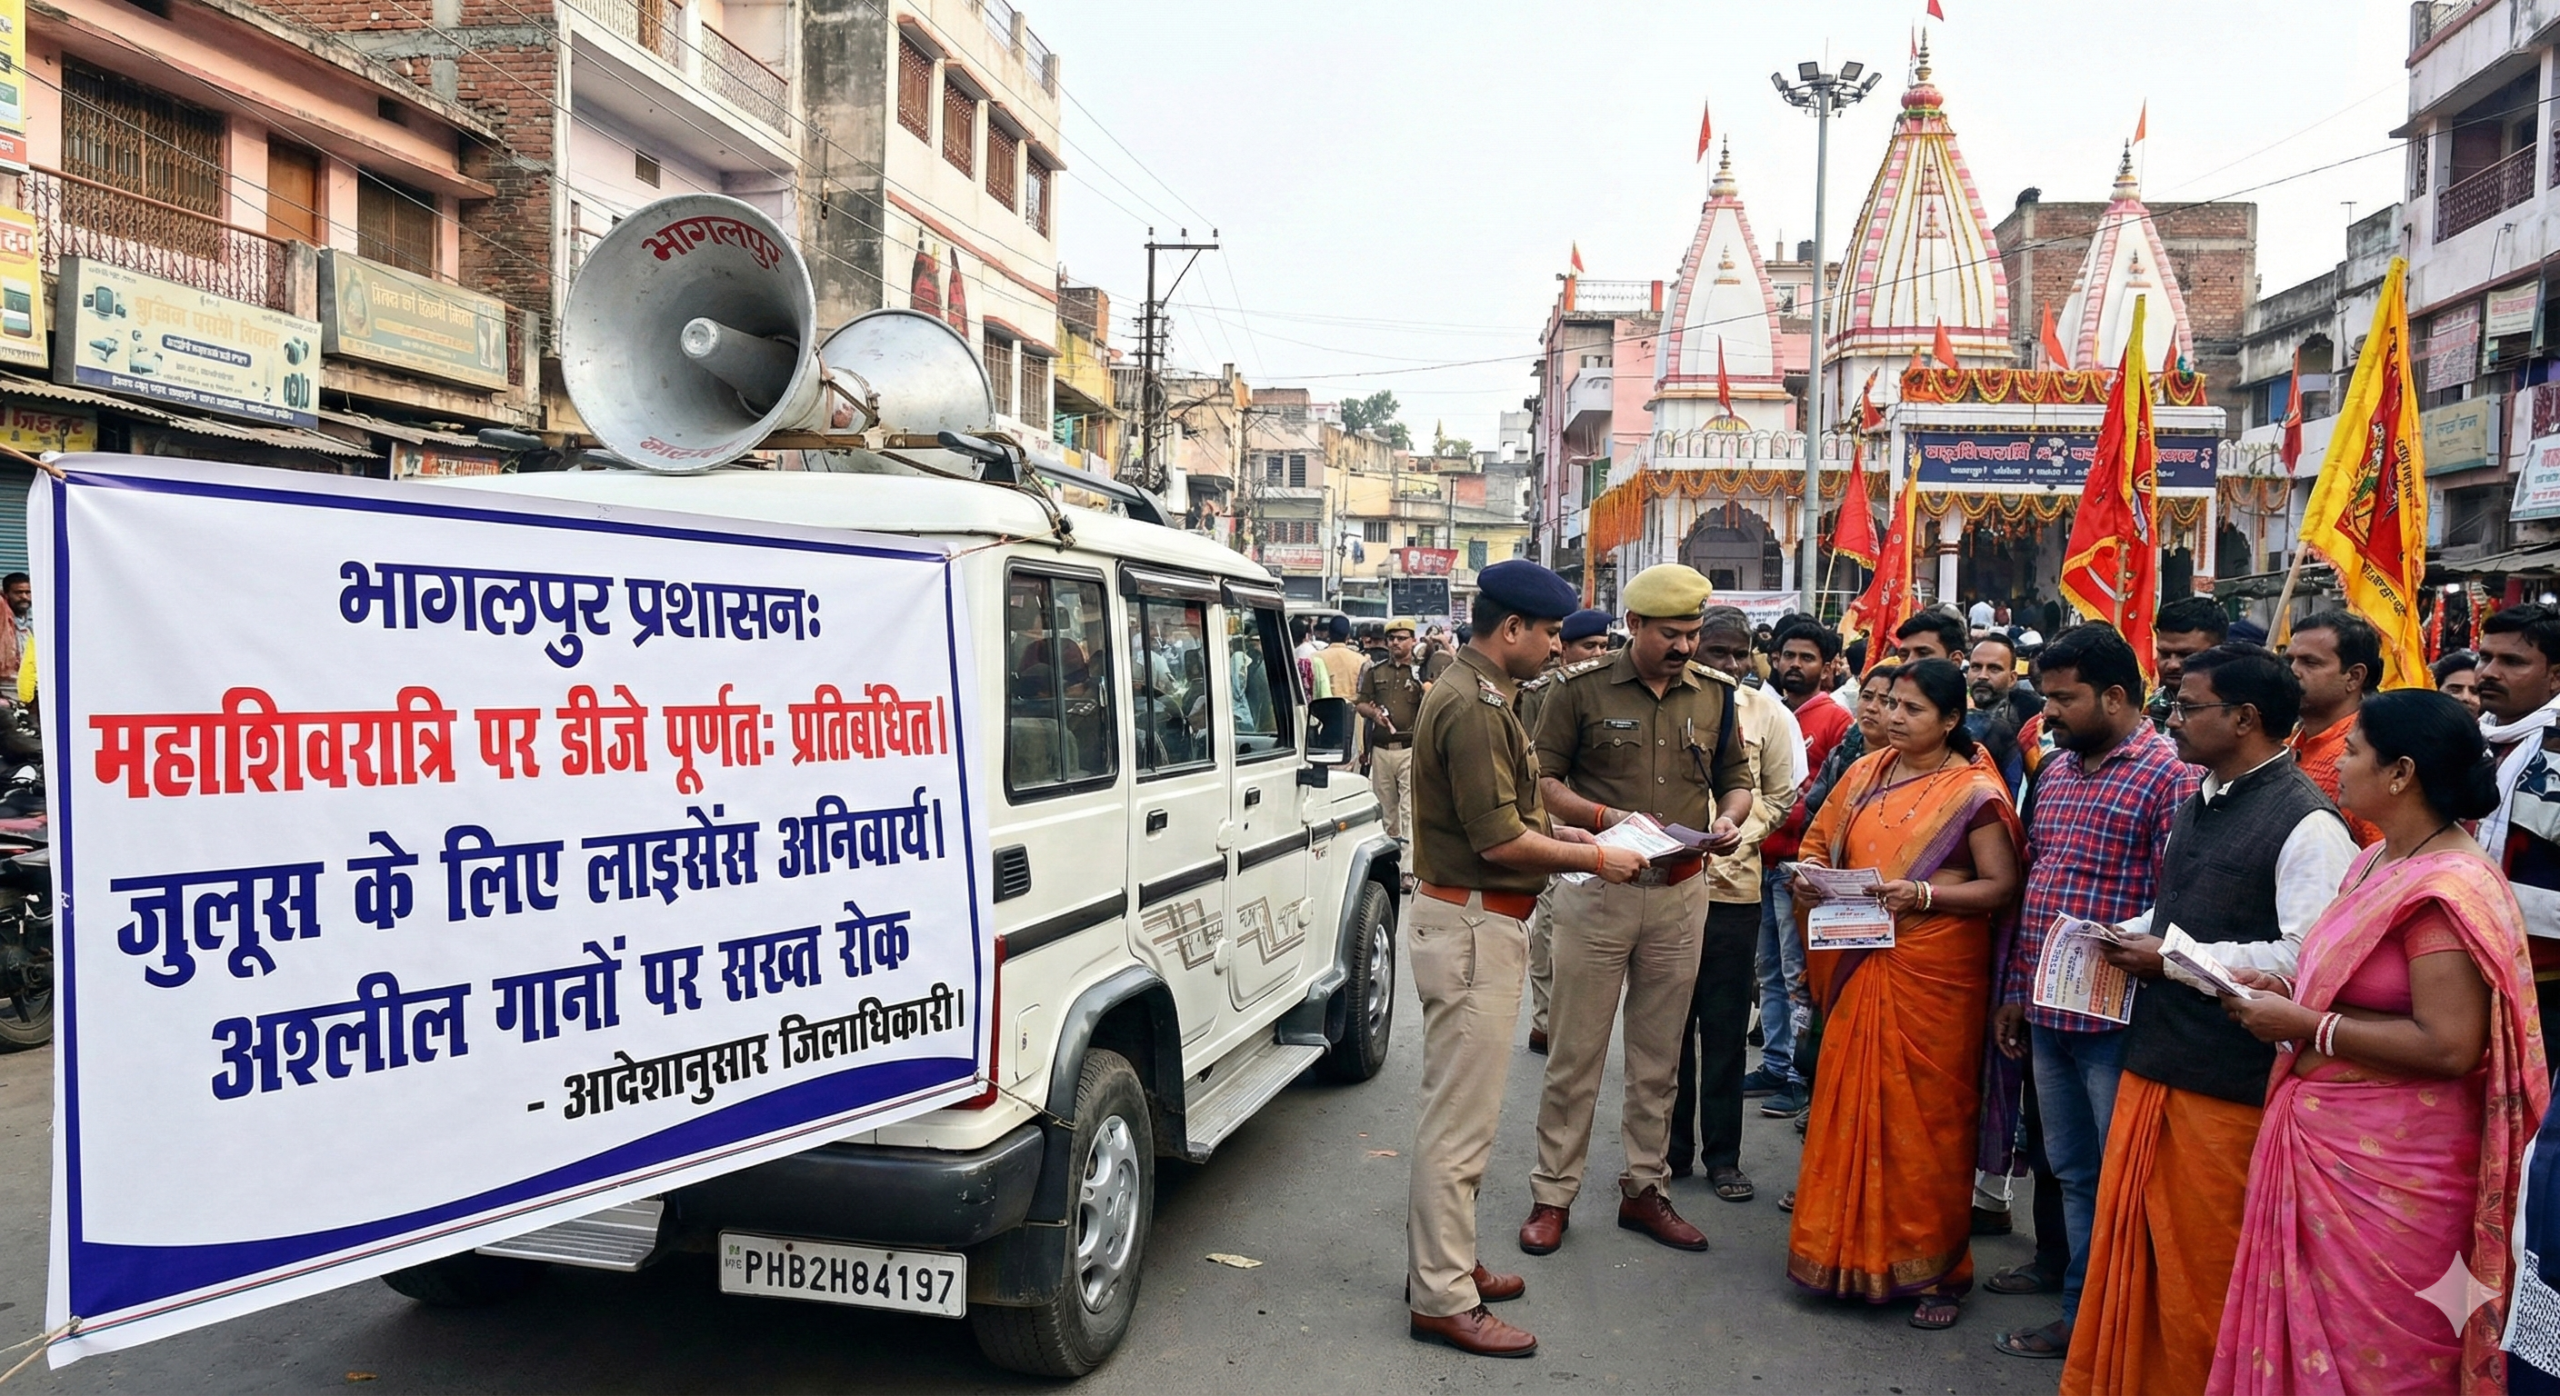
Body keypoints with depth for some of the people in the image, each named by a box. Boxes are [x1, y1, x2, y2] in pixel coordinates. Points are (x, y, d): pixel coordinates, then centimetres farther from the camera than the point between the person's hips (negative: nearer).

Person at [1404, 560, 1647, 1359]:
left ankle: (1441, 1264, 32)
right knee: (1462, 1120, -3)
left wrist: (1564, 836, 12)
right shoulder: (1475, 707, -20)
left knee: (1455, 1110, 19)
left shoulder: (1473, 693, 14)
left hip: (1468, 920, 11)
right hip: (1473, 925, -11)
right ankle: (1443, 1301, 7)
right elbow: (1500, 842, -22)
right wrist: (1595, 859, -12)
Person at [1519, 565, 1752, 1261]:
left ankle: (1644, 1189, 26)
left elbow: (1736, 778, 16)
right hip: (1596, 890, -3)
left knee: (1658, 1055, 13)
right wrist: (1610, 818, -17)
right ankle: (1553, 1195, 14)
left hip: (1680, 894, 4)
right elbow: (1543, 779, -3)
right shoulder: (1581, 691, -3)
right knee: (1575, 1052, 3)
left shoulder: (1715, 696, 8)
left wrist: (1729, 818, -6)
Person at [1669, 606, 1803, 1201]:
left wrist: (1740, 834, -5)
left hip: (1734, 889, 1)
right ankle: (1671, 1147, 20)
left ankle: (1723, 1155, 18)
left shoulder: (1766, 713, 5)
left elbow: (1780, 795, 11)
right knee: (1670, 1025, 8)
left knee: (1726, 1029, 7)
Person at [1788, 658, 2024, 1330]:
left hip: (1933, 972, -5)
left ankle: (1935, 1267, 17)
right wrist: (1809, 876, -4)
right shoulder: (1866, 772, 10)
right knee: (1852, 1102, 9)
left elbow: (2001, 887, -10)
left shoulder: (1974, 791, -6)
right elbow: (1819, 841, 17)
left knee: (1927, 1114, 2)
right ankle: (1850, 1247, 22)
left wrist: (1922, 895, -21)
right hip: (1860, 965, 5)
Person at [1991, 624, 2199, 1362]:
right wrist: (2016, 990, 15)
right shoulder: (2055, 770, 12)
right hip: (2049, 1011, 8)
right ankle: (2082, 1314, 31)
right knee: (2073, 1174, 17)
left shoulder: (2170, 775, -11)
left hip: (2120, 1020, -7)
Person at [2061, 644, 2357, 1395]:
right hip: (2153, 1057, 8)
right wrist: (2135, 933, 5)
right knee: (2128, 1247, 15)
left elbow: (2306, 958, -24)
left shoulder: (2306, 822, -14)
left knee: (2201, 1269, 6)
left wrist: (2173, 960, -16)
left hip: (2228, 1082, -8)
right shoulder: (2198, 803, 13)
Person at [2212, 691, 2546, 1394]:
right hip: (2325, 1143, 9)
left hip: (2389, 1171, -9)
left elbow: (2448, 1046, -25)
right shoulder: (2377, 862, 10)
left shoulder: (2448, 889, -19)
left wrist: (2305, 1026, -19)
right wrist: (2285, 991, 5)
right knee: (2307, 1334, 17)